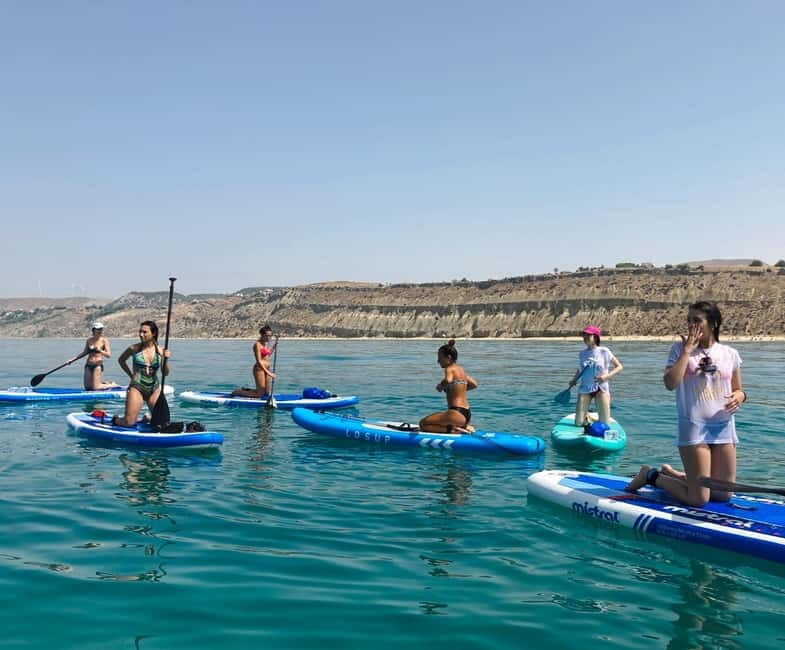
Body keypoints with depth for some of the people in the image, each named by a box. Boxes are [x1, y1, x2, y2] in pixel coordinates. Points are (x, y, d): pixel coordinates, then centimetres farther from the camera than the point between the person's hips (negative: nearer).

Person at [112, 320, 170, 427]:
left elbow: (166, 373, -1)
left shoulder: (160, 351, -1)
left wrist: (166, 359, -17)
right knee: (129, 423, -8)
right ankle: (115, 420, 27)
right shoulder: (134, 349, -5)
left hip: (154, 389, 2)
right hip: (137, 387, -2)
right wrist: (131, 375, 7)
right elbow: (121, 360, 15)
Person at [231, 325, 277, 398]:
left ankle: (245, 390, 25)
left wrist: (274, 347, 13)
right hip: (259, 369, -9)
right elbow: (259, 361, -19)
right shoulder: (257, 344, -15)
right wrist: (268, 373, -22)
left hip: (266, 369, 9)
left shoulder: (267, 343, 10)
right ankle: (237, 392, 8)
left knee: (266, 392, 12)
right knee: (259, 394, -5)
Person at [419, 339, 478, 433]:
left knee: (423, 424, -4)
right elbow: (474, 384, 29)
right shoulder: (461, 369, 15)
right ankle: (463, 428, 10)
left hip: (456, 414, -9)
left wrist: (440, 386, -14)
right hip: (466, 414, 9)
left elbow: (448, 380, -34)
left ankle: (451, 430, -11)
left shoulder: (450, 369, -10)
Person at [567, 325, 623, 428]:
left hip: (601, 388, -2)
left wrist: (606, 376, -18)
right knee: (579, 423, -7)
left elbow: (619, 367, -3)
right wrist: (574, 380, 4)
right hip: (585, 389, 2)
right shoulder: (582, 353, 6)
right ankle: (586, 415, 26)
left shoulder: (604, 351, -4)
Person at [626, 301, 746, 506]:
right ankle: (651, 475, 19)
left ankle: (671, 473, 32)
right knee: (698, 499, -4)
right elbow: (670, 383, -17)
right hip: (694, 427, -4)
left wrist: (740, 396, -8)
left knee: (722, 495, 11)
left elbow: (737, 389, 16)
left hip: (724, 428, 5)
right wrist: (687, 350, -14)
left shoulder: (730, 354, 6)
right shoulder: (679, 348, -2)